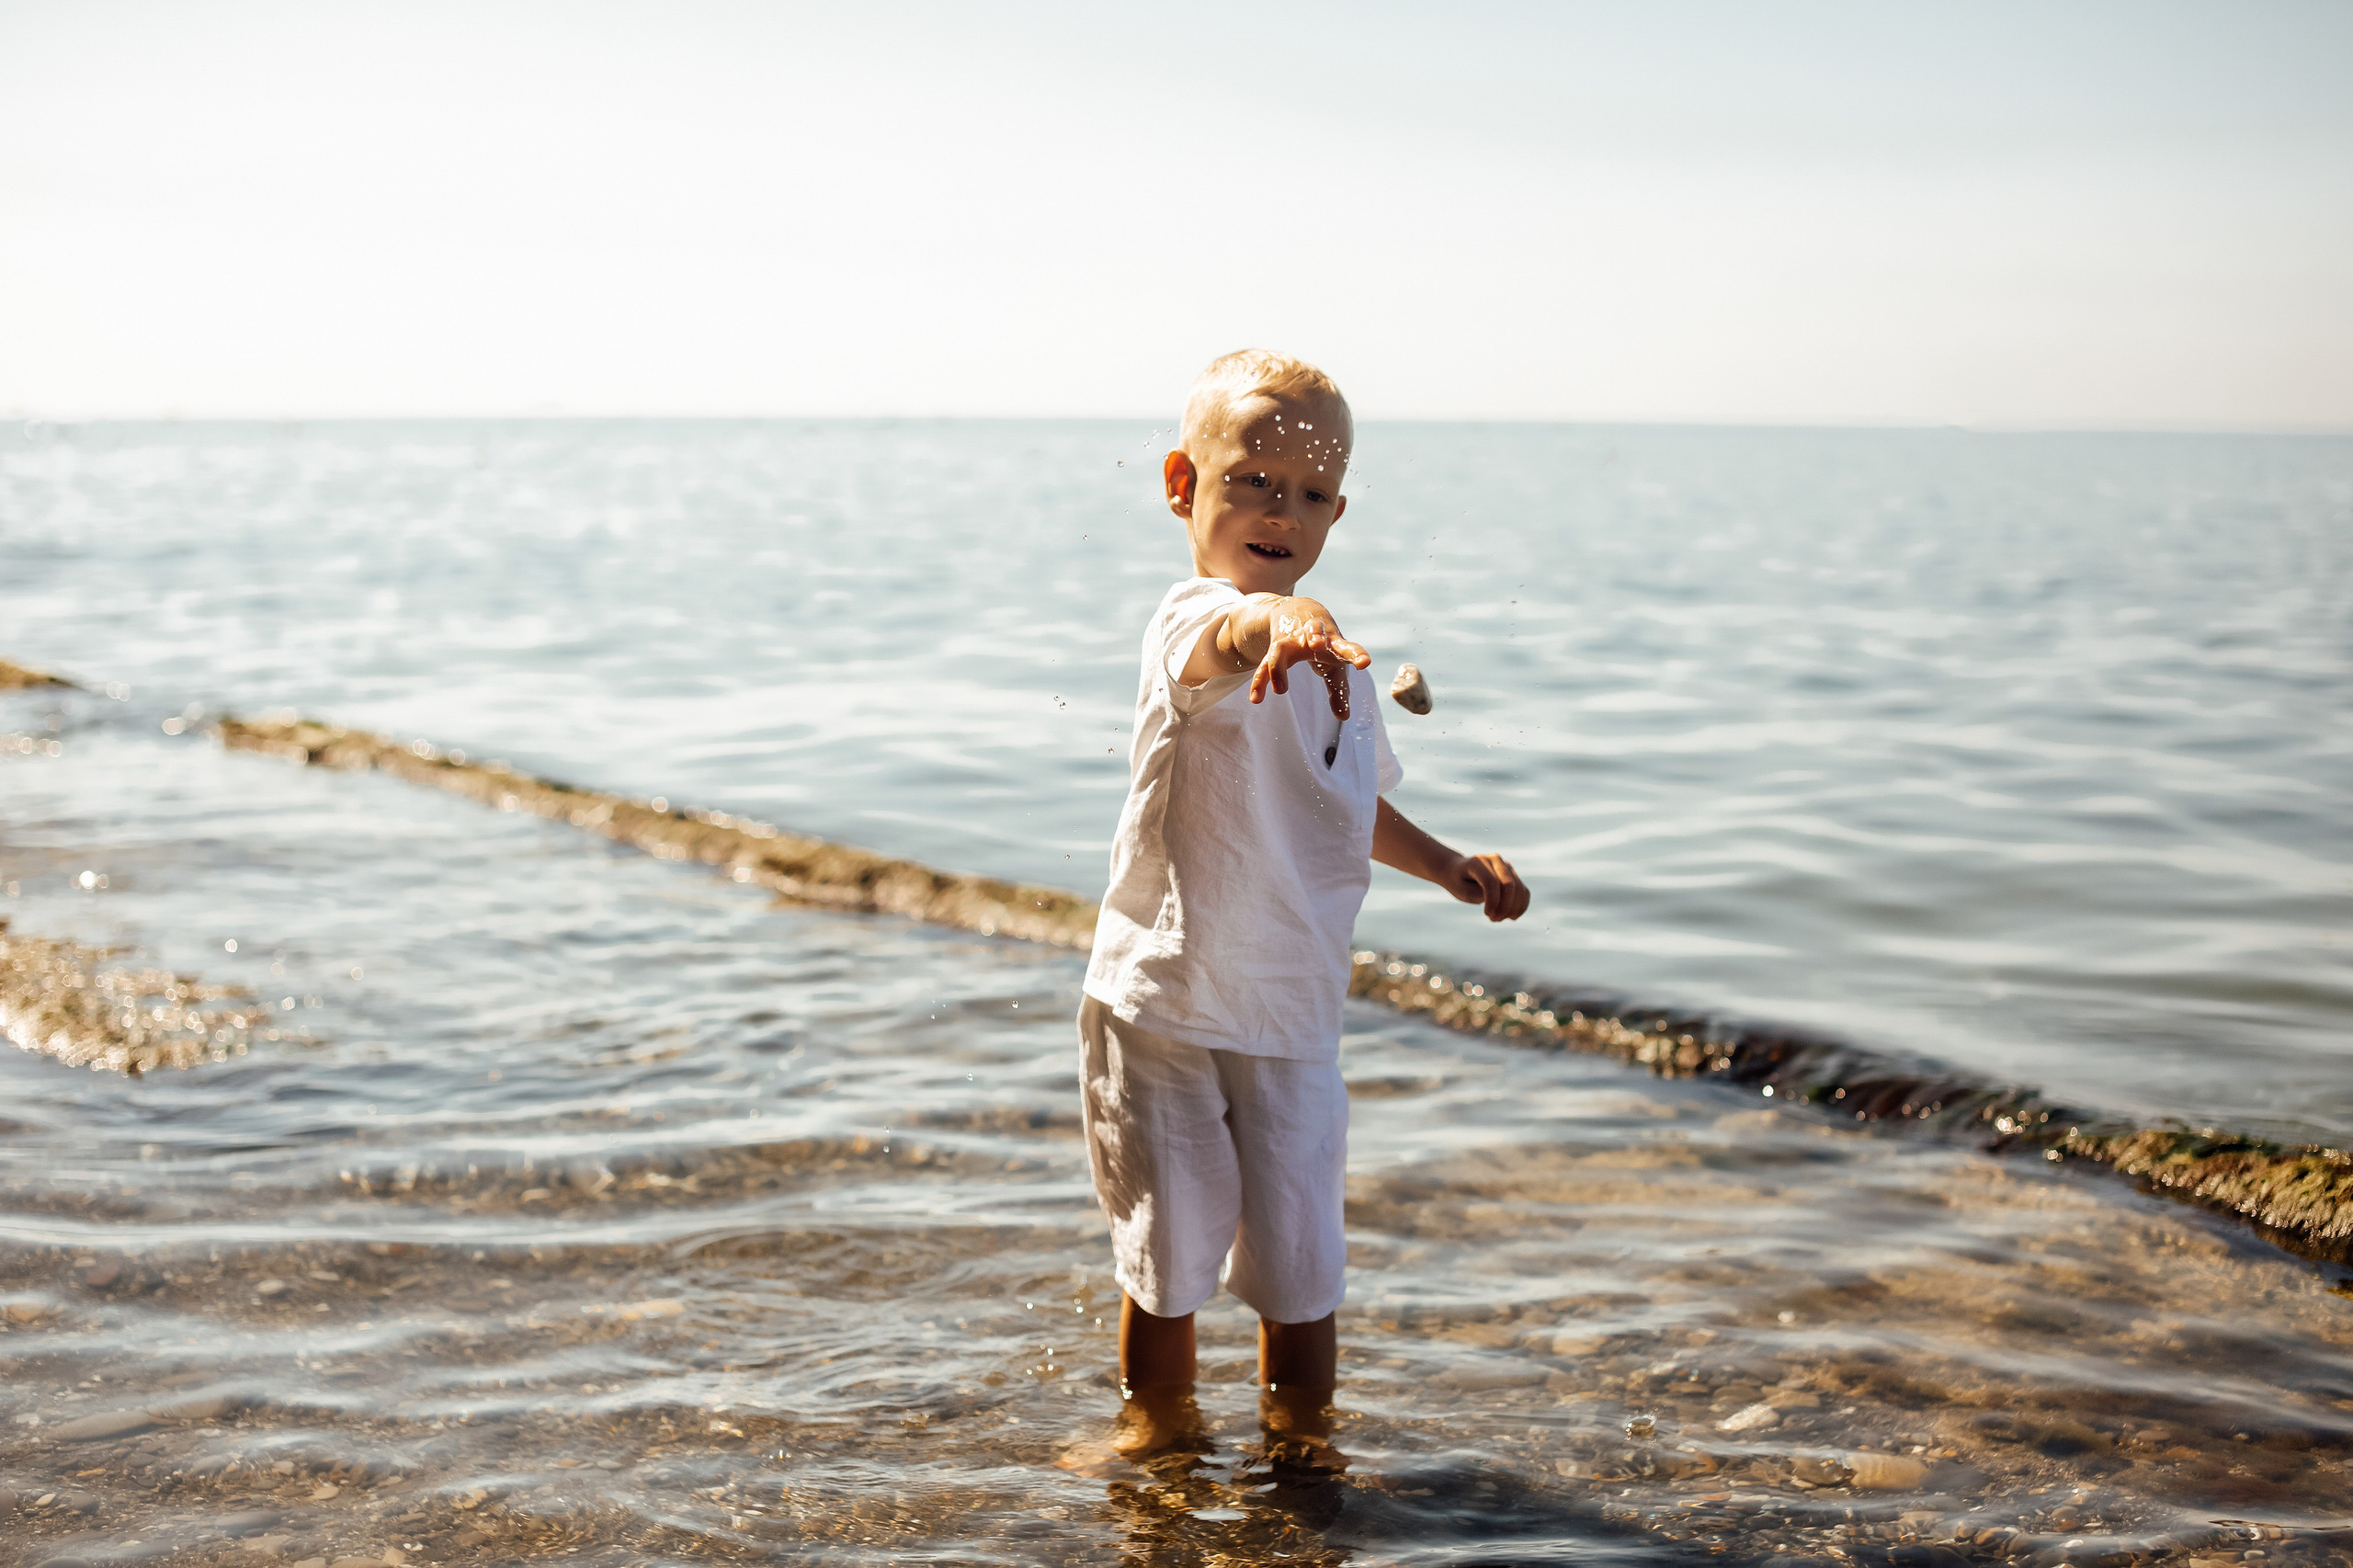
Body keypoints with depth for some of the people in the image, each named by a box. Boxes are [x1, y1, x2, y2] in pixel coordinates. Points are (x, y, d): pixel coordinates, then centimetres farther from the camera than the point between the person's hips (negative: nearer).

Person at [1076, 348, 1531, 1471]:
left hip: (1295, 1015, 5)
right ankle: (1156, 1424, 31)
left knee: (1300, 1260, 9)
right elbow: (1226, 638, -46)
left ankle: (1300, 1431, 30)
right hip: (1162, 1007, -5)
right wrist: (1278, 624, -67)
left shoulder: (1335, 662, 7)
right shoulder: (1194, 624, -18)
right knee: (1169, 1253, 8)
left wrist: (1447, 865, 14)